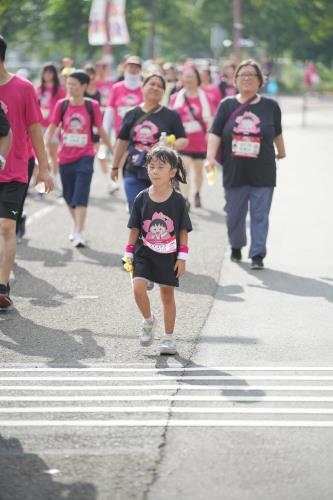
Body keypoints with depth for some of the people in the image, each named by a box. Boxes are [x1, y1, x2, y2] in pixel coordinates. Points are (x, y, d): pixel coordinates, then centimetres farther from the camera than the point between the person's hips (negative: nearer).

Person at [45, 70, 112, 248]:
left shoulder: (92, 106, -4)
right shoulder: (61, 105, -1)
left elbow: (100, 129, 7)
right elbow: (52, 128, 0)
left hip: (85, 156, -3)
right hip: (65, 157, 3)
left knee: (81, 196, -13)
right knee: (69, 196, 14)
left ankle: (78, 233, -14)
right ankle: (76, 225, 36)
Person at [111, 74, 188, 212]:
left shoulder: (171, 116, 3)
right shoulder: (132, 115, 9)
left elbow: (183, 140, 2)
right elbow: (122, 141, 16)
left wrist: (170, 146, -20)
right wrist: (115, 166, 20)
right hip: (135, 173, 2)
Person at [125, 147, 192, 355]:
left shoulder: (177, 200, -6)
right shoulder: (142, 199, -2)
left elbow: (183, 231, -1)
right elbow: (134, 229, 4)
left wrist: (182, 257, -5)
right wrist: (129, 255, 2)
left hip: (169, 256, -1)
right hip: (144, 253, 1)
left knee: (168, 294, 8)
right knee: (138, 287, -18)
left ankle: (169, 338, 22)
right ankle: (149, 320, 9)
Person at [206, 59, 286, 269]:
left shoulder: (270, 106, 3)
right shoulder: (227, 105, 2)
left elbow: (277, 133, 18)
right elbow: (215, 133, -3)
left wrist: (281, 152, 29)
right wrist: (210, 158, -15)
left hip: (263, 173, -1)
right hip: (234, 171, 1)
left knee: (260, 216, -4)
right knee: (235, 214, 12)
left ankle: (257, 255, -2)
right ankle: (236, 247, 33)